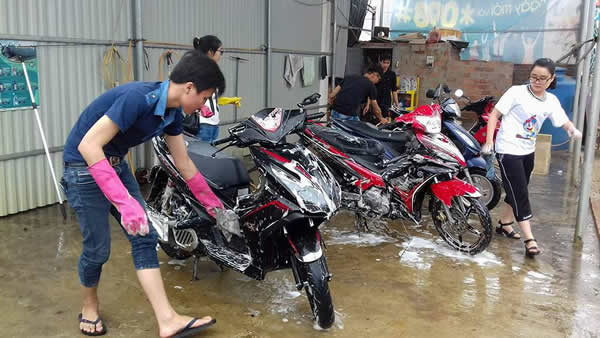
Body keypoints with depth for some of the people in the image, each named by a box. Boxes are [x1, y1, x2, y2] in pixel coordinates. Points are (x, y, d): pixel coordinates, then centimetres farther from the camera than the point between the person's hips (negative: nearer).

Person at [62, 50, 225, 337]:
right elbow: (88, 146, -33)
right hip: (84, 167, -8)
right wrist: (125, 202, -37)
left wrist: (210, 202, 18)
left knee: (144, 239, -1)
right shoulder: (137, 98, -29)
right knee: (98, 249, -1)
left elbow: (184, 163, 10)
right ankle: (89, 307, 29)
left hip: (116, 164, 8)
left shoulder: (172, 112, -3)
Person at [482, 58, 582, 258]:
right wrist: (489, 141, -17)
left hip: (528, 152, 6)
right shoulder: (517, 92, -11)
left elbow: (564, 122, 0)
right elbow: (494, 115, -10)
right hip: (508, 151, -6)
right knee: (520, 194, -7)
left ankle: (504, 224, 36)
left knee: (517, 191, 17)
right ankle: (529, 239, -4)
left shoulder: (551, 101, 5)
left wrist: (573, 130, -23)